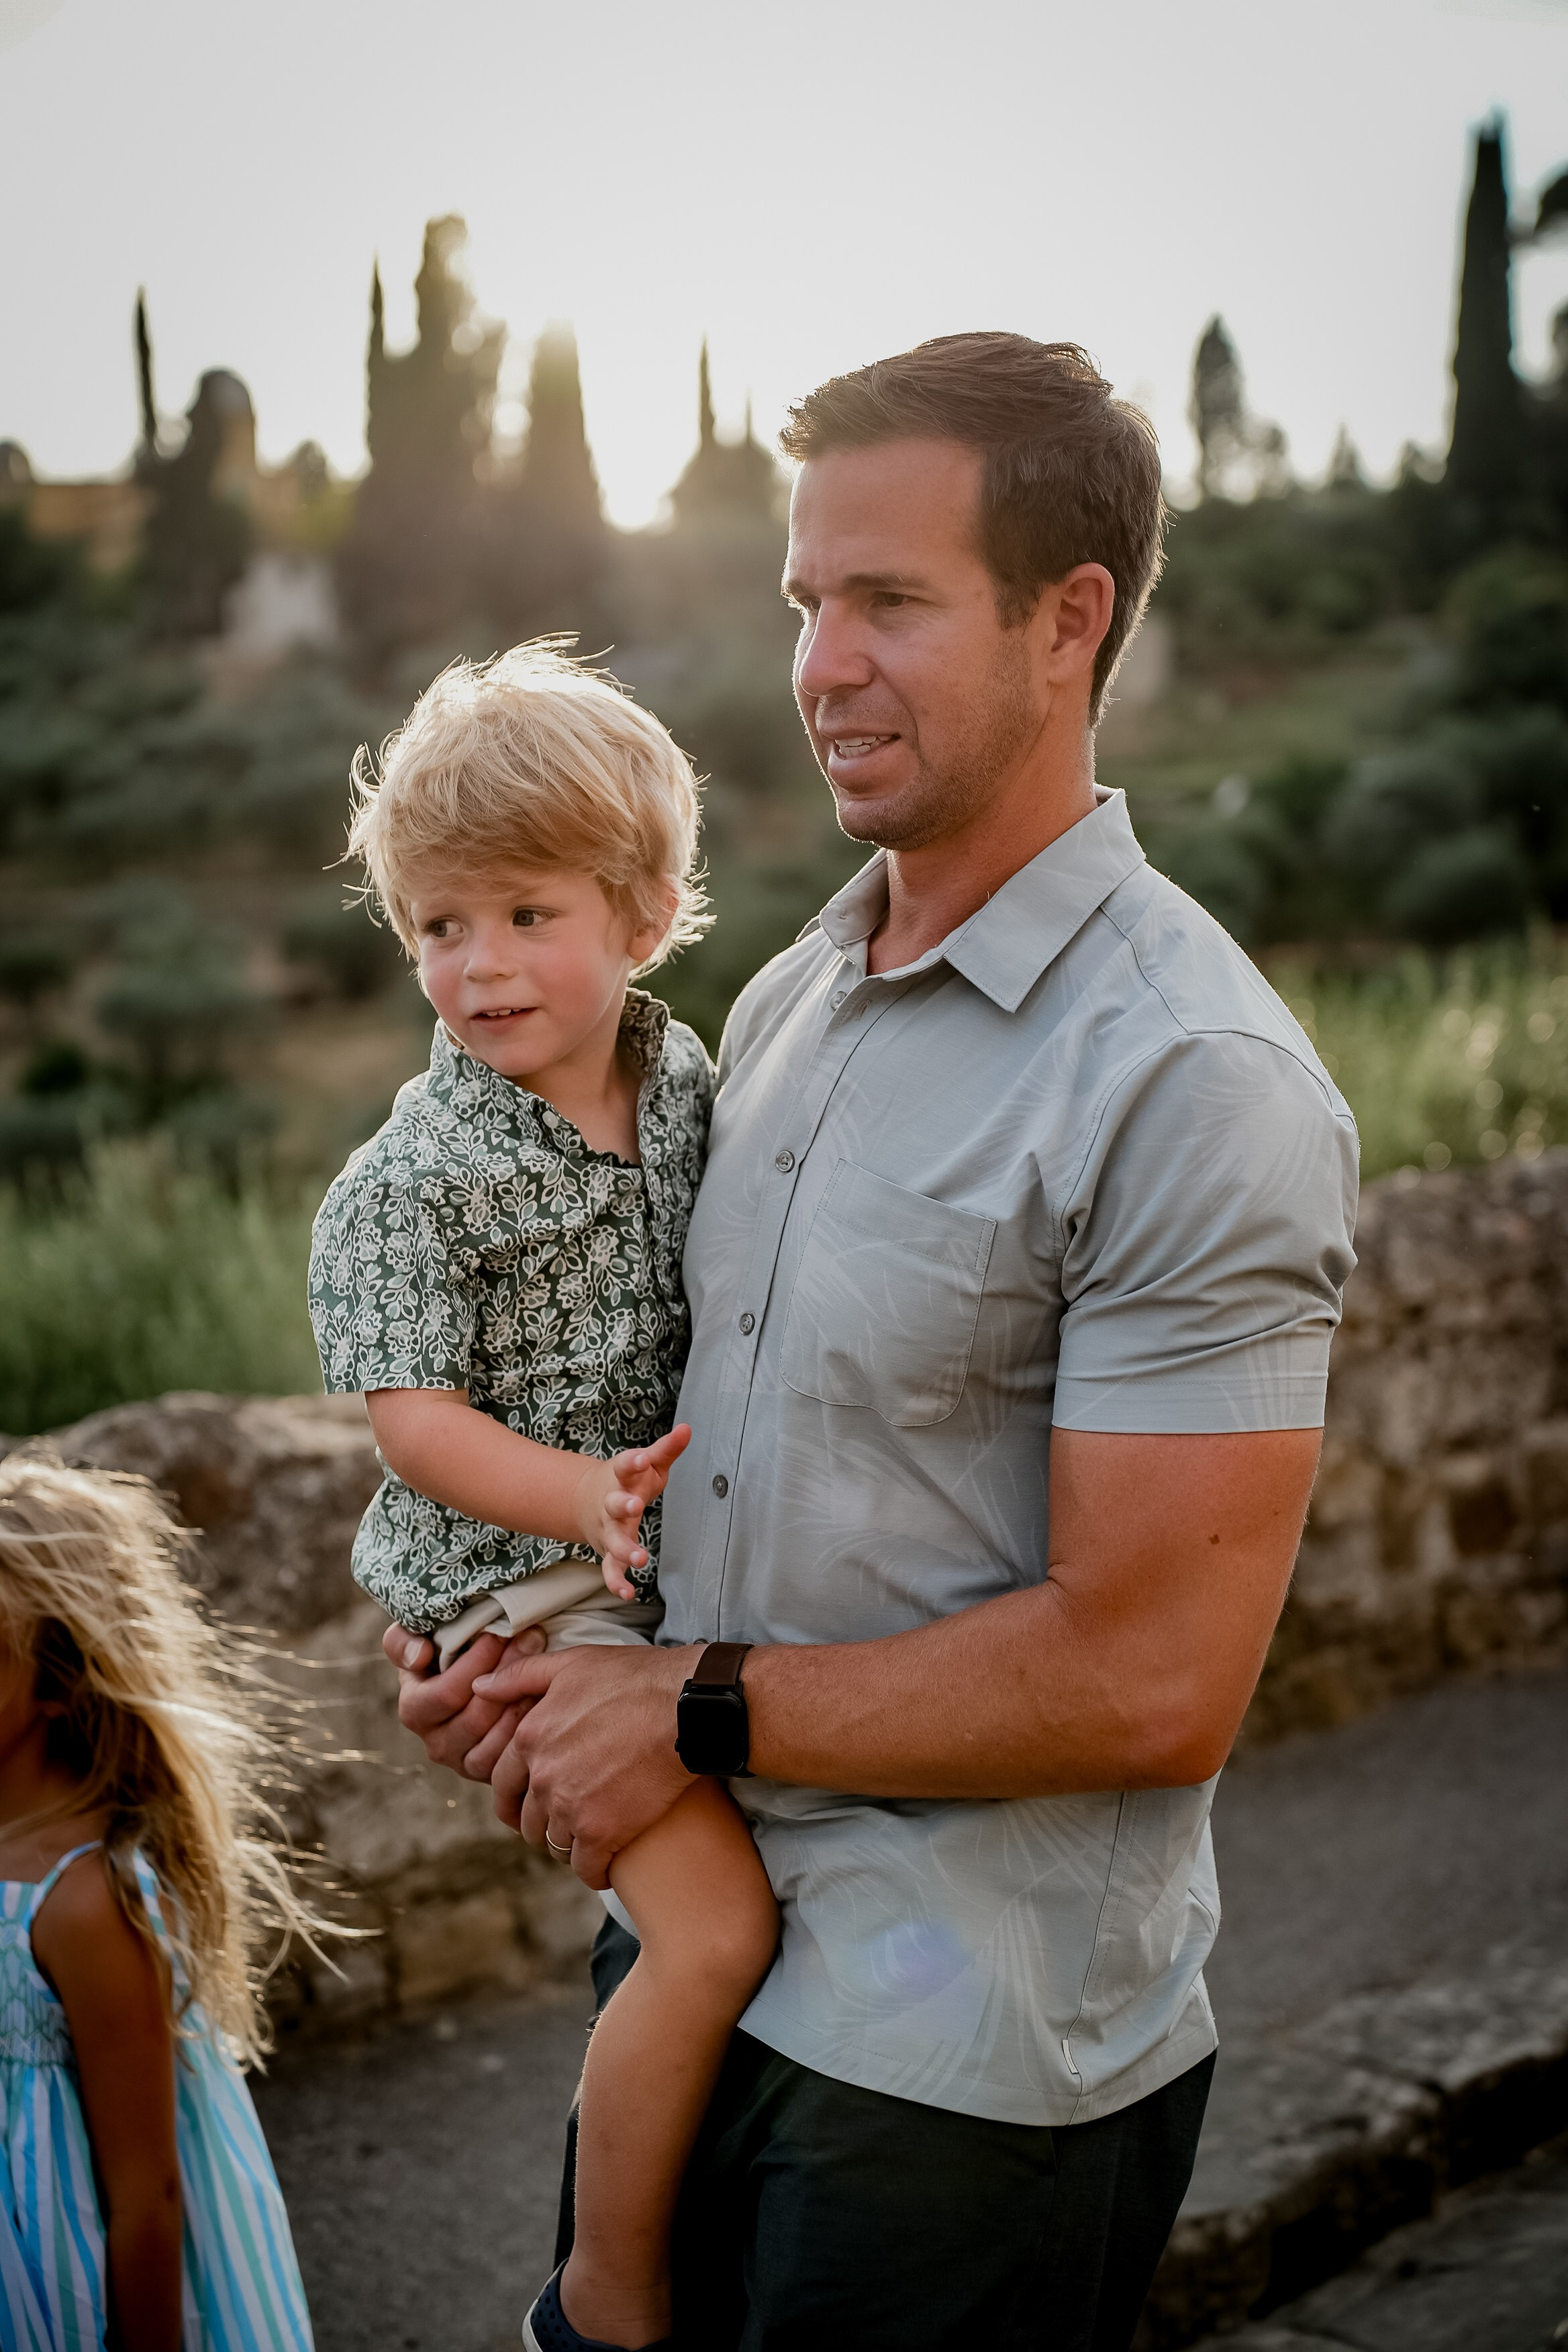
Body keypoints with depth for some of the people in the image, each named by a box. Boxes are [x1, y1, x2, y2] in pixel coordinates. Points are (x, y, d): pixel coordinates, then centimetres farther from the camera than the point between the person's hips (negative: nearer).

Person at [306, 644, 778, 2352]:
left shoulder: (692, 1083, 2)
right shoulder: (410, 1181, -15)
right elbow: (416, 1424, -16)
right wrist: (587, 1494, -28)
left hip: (681, 1549, 7)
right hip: (517, 1581, -7)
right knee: (720, 1920, -15)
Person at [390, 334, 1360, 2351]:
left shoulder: (1191, 1083, -21)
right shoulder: (787, 998, 5)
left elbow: (1148, 1685, -24)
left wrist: (698, 1713, -16)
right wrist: (497, 1634, -1)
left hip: (972, 2068, -7)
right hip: (695, 1946, 7)